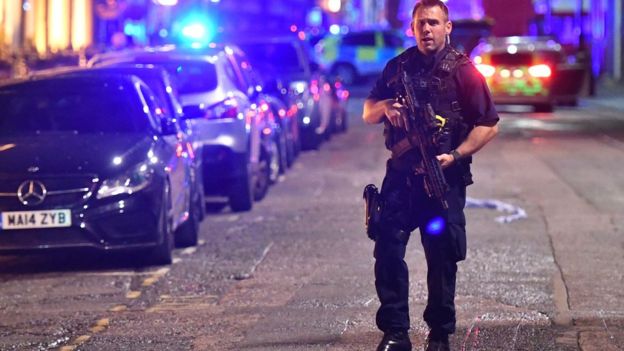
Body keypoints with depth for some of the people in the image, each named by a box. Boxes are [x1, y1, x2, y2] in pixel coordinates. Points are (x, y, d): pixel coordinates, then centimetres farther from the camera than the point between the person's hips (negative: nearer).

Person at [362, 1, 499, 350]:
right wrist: (385, 106, -8)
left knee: (442, 259, 2)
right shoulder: (398, 67, 10)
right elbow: (367, 113, 15)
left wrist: (455, 155, -17)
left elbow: (489, 124, -5)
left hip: (444, 178, -3)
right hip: (401, 174, 3)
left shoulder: (462, 70, -3)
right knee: (388, 248, -7)